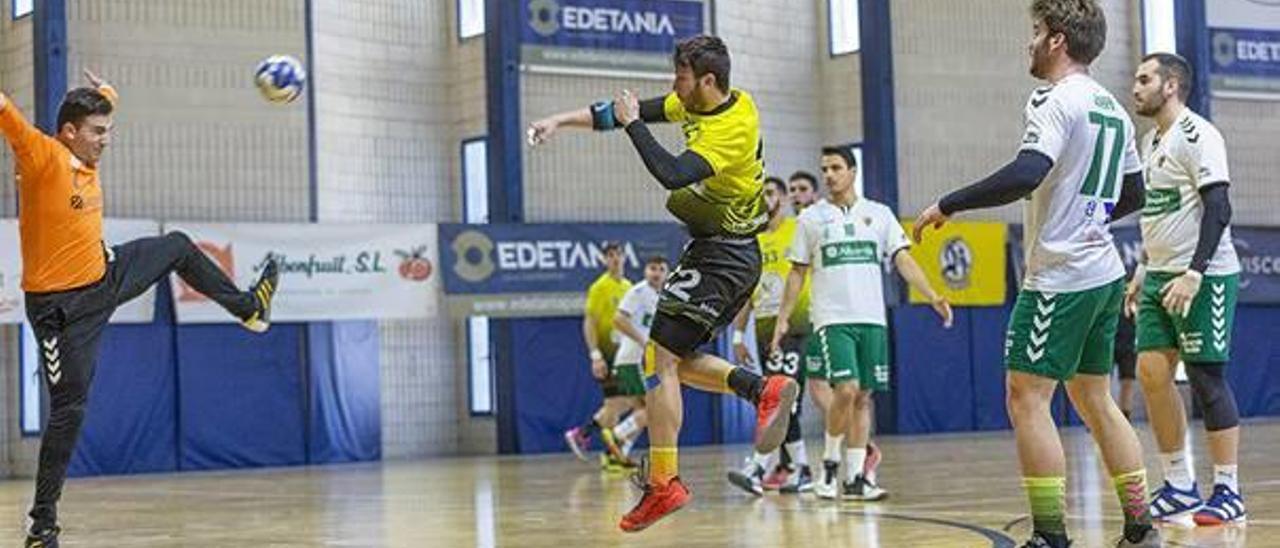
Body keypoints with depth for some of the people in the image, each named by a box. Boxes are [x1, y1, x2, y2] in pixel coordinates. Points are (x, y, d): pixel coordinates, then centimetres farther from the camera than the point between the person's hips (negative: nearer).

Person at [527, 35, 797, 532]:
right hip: (730, 252, 10)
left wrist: (632, 123, -22)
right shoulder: (695, 104, 5)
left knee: (662, 359, -9)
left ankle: (664, 484, -6)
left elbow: (672, 175, -35)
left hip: (721, 256, -10)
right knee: (678, 360, 14)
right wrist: (561, 120, 4)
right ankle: (764, 389, 5)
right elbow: (624, 110, 10)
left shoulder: (732, 128, -23)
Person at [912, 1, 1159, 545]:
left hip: (1060, 277, -9)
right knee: (1095, 400, 15)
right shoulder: (1112, 107, 15)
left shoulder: (1056, 100, -13)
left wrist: (946, 206, -20)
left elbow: (1025, 175, -27)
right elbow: (1132, 194, 23)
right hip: (1103, 271, 9)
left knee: (1026, 398, -5)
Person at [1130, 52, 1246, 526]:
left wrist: (1193, 274, -24)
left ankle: (1228, 492, 3)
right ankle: (1179, 486, 12)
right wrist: (1143, 272, 21)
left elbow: (1218, 207, -18)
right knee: (1152, 373, 3)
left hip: (1203, 278, -8)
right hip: (1160, 277, 8)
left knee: (1207, 378, -5)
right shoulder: (1151, 141, 17)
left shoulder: (1197, 135, -11)